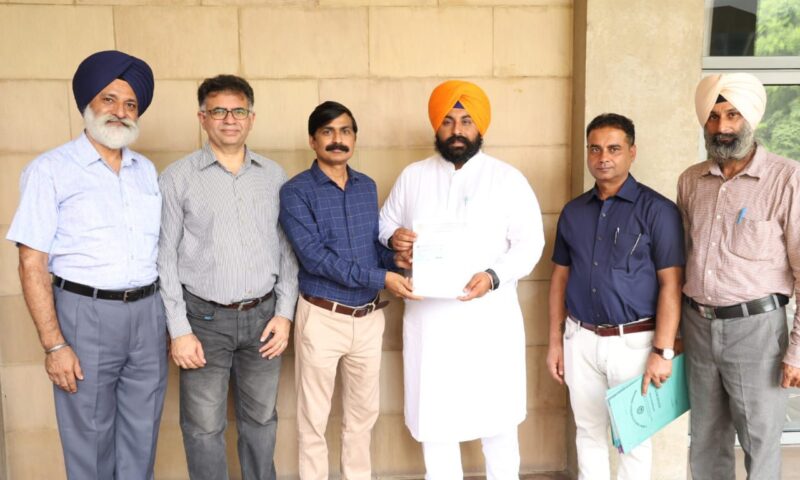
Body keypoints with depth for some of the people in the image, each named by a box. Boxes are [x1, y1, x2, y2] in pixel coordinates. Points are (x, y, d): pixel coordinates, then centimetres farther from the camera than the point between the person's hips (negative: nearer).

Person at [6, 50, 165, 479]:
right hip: (86, 314, -4)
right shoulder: (50, 170, -4)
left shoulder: (147, 171, 11)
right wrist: (54, 345, -13)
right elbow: (32, 266, -7)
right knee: (90, 438, 8)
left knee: (142, 434, 13)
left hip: (148, 313, 4)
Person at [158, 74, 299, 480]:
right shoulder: (177, 178, -4)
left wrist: (284, 313, 1)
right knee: (204, 426, 6)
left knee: (260, 419, 15)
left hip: (263, 315, 3)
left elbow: (287, 249, 8)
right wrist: (179, 329, -8)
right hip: (205, 318, -2)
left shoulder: (274, 176, 6)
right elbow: (165, 257, -4)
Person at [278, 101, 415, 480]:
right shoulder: (296, 191, -10)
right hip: (322, 318, -5)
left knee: (363, 412, 17)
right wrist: (380, 278, -24)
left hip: (369, 317, 5)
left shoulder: (367, 187, 8)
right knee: (314, 417, 8)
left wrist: (395, 258, -10)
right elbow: (314, 256, -19)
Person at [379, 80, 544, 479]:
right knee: (433, 419, 10)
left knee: (498, 416, 9)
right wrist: (393, 238, -10)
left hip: (490, 317, -2)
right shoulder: (412, 176, 7)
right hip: (429, 316, 2)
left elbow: (530, 242, -4)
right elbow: (384, 224, 15)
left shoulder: (508, 179, 0)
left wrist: (494, 276, -21)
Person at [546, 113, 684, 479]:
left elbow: (671, 284, -11)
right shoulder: (573, 211, 6)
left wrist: (662, 351, -16)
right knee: (588, 432, 16)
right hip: (580, 339, 4)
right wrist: (555, 341, 8)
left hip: (633, 341, -4)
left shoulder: (657, 210, -8)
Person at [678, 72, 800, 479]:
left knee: (760, 441, 9)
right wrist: (672, 325, 12)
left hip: (755, 326, -4)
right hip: (698, 324, 5)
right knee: (705, 437, 17)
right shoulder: (690, 180, 5)